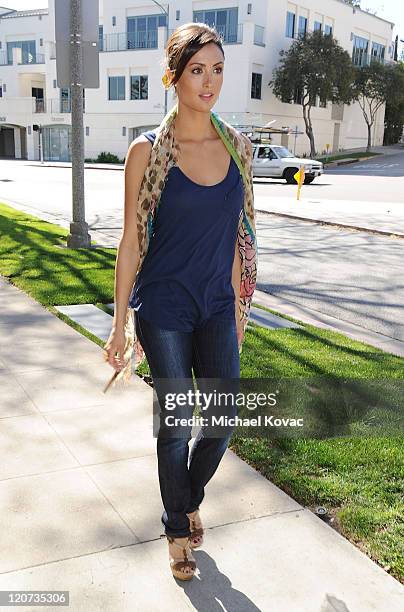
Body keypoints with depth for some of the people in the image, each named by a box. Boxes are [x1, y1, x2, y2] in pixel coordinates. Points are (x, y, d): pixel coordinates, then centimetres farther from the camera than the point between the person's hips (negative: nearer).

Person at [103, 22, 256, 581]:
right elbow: (130, 240, -6)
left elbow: (233, 234, 11)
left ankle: (191, 498, 39)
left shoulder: (235, 146, 4)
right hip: (164, 309, -4)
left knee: (225, 417, 8)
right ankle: (178, 529, 30)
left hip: (217, 306, 4)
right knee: (176, 424, 5)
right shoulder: (148, 150, -8)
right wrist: (120, 324, -5)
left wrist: (237, 304, 13)